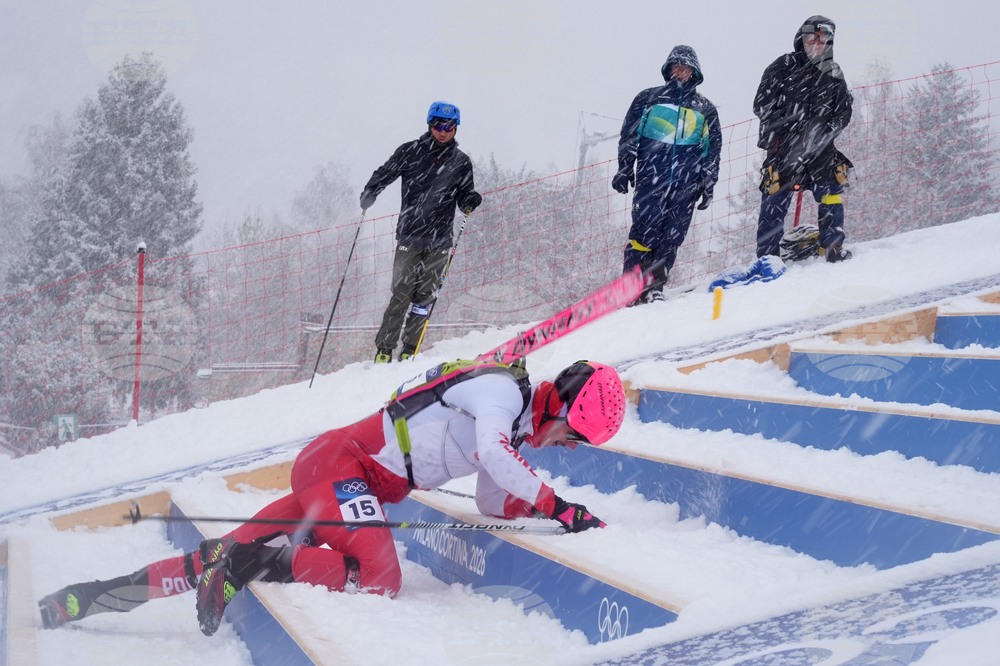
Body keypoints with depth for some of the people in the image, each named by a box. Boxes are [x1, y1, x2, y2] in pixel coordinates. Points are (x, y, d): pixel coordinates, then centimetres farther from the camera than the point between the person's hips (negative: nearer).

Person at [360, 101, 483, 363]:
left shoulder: (461, 162, 7)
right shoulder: (410, 152, 2)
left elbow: (464, 197, 13)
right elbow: (384, 174, 7)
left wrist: (471, 201, -10)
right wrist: (369, 194, -11)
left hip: (439, 241, 2)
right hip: (409, 235, -2)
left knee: (425, 295, 3)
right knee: (401, 294, -5)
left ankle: (409, 350, 13)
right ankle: (384, 349, 3)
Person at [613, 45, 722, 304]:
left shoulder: (705, 108, 20)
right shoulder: (649, 98, 16)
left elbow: (713, 150, 20)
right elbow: (628, 136, 12)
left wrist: (708, 186, 11)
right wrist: (624, 169, 1)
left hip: (686, 184, 2)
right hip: (650, 177, -2)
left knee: (672, 237, -4)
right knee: (645, 231, -13)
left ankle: (654, 287, 1)